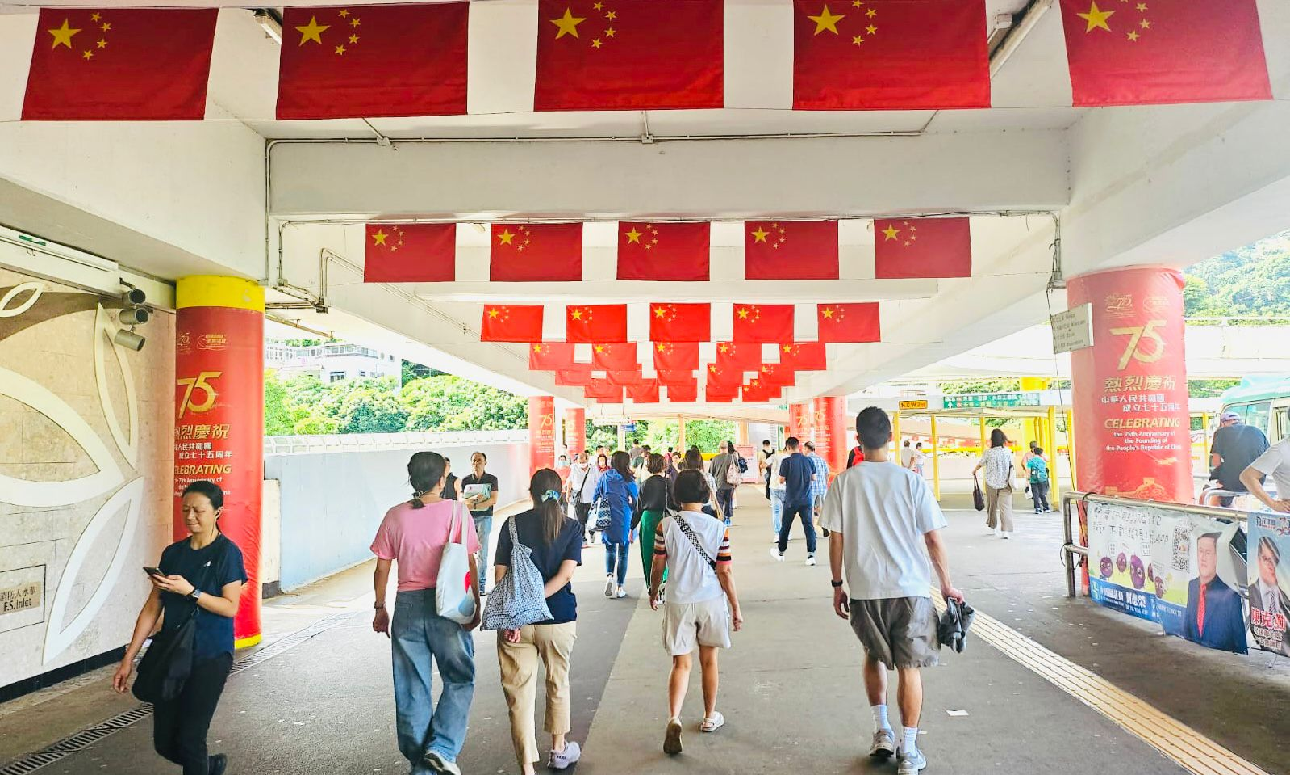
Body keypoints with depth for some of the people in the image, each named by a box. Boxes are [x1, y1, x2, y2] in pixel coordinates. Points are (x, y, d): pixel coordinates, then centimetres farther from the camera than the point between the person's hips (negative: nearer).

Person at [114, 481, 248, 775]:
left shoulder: (227, 552, -9)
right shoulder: (172, 553, 7)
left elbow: (230, 607, -13)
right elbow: (153, 607, 8)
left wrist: (189, 590, -23)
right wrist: (129, 658, 6)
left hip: (210, 657, -6)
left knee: (189, 739, -4)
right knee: (164, 743, 11)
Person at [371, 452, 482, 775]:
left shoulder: (395, 516, 2)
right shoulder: (455, 511, -7)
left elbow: (382, 569, 5)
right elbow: (469, 563, -8)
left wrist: (380, 609, 16)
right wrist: (476, 605, 0)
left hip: (407, 605, 3)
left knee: (411, 688, 13)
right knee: (459, 679, 13)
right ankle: (442, 748, 2)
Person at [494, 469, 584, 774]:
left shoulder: (513, 524, -1)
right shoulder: (572, 528, -2)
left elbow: (500, 575, -8)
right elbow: (565, 574, -14)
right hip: (558, 619, 1)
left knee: (520, 693, 7)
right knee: (558, 684, 22)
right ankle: (559, 750, 38)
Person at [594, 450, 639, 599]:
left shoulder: (604, 477, 1)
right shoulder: (628, 479, -6)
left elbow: (596, 497, 5)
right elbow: (636, 499, -3)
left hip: (607, 518, 2)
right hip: (624, 520, -2)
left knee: (610, 549, 16)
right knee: (623, 552, 9)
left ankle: (609, 575, -9)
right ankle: (620, 587, 10)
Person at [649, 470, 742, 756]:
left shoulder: (665, 526, -8)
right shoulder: (718, 528, -9)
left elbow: (657, 567, -1)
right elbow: (725, 572, -7)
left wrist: (653, 593, 18)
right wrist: (736, 608, 3)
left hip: (678, 602, 0)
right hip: (711, 601, 0)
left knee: (681, 663, 8)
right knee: (708, 660, 17)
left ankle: (673, 719, -10)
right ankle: (710, 717, 33)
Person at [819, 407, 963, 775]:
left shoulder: (844, 482, -4)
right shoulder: (911, 481, -5)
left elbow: (836, 540, -2)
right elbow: (934, 539, -3)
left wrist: (837, 585, 9)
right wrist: (947, 585, 9)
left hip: (864, 588, 1)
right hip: (911, 587, -1)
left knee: (874, 656, 24)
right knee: (909, 667, 10)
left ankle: (882, 731, 26)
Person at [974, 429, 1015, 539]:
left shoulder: (988, 452, -9)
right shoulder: (1007, 452, -5)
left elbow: (980, 464, 8)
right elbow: (1011, 466, 7)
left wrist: (974, 470, 30)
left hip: (992, 483, 0)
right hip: (1005, 483, 0)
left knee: (992, 505, 17)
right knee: (1005, 506, -3)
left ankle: (993, 525, 32)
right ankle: (1005, 530, -12)